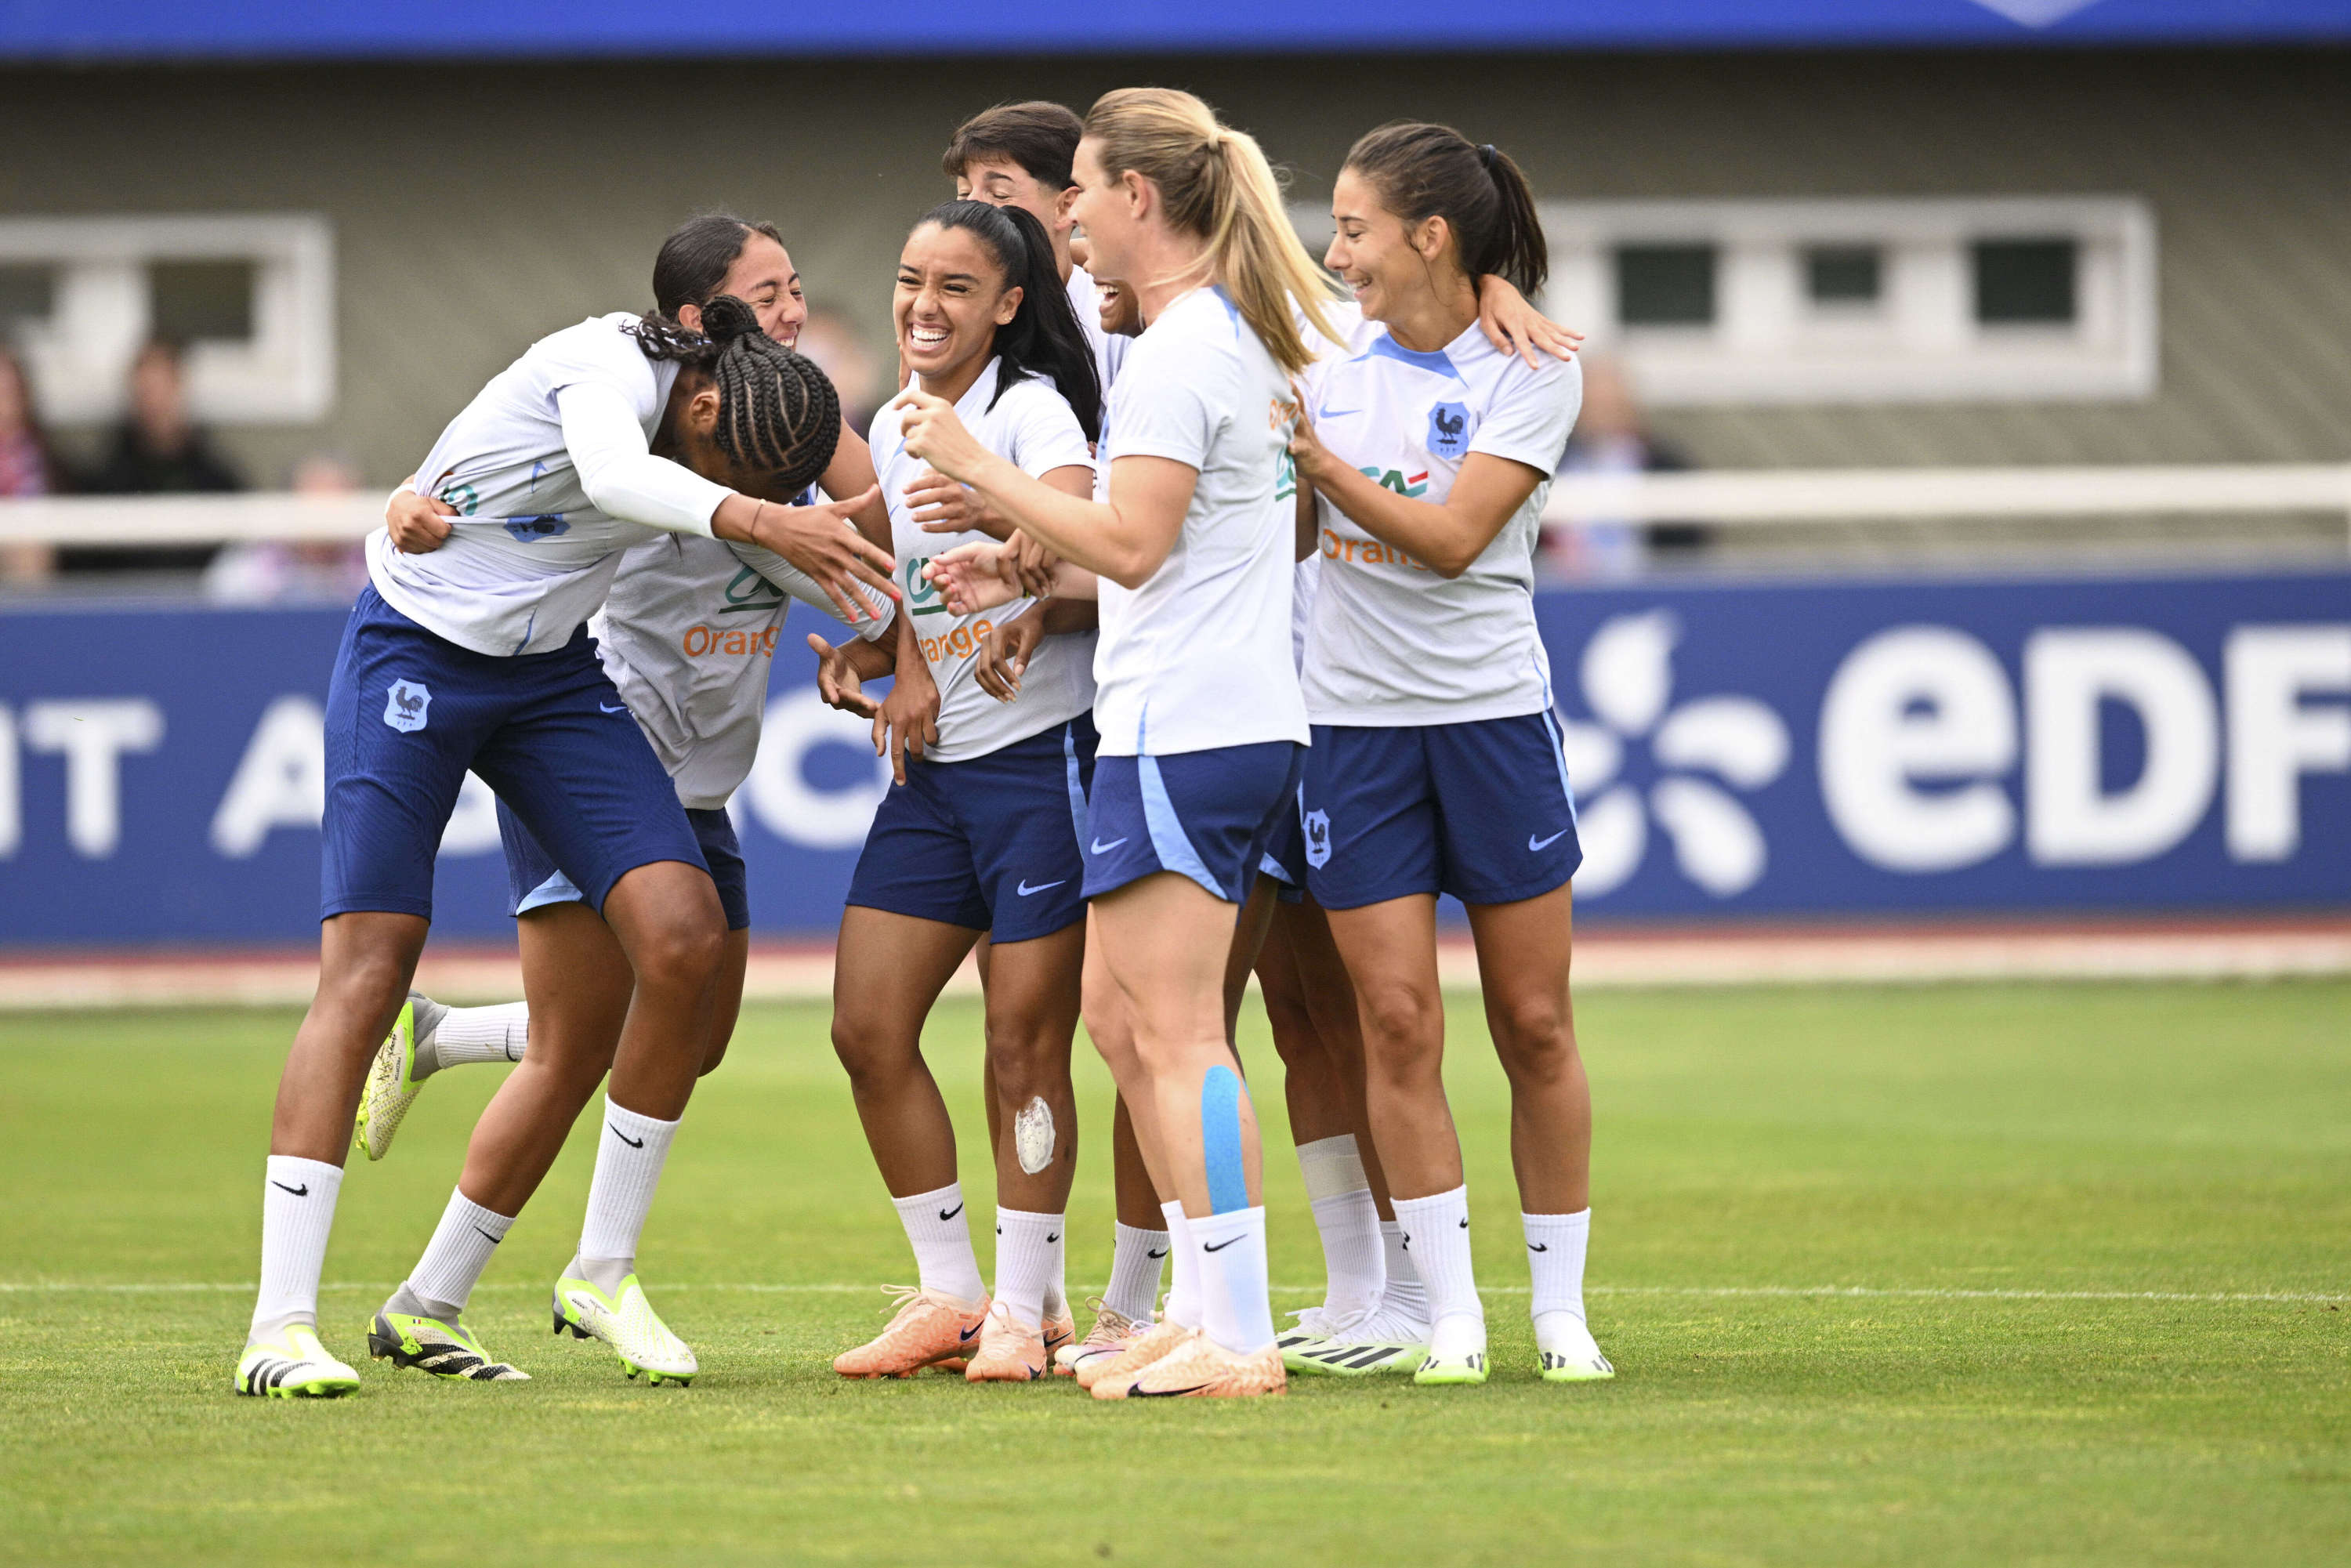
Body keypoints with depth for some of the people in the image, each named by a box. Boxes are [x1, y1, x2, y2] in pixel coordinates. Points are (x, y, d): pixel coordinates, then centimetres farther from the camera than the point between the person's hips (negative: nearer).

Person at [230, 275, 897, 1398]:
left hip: (555, 674, 6)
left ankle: (602, 1272, 2)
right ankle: (281, 1325, -13)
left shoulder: (756, 428, -5)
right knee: (368, 966, -13)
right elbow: (615, 475, -47)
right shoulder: (612, 366, -25)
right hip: (410, 657, -6)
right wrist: (765, 521, -63)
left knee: (684, 938, -12)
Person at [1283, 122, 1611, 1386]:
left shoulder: (1531, 370, -6)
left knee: (1533, 1022, 2)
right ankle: (1449, 1313, 0)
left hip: (1492, 712, -2)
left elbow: (1452, 536, -15)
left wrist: (1317, 459, -17)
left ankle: (1560, 1307, 11)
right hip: (1355, 721, 2)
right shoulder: (1331, 365, 6)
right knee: (1397, 1022, -5)